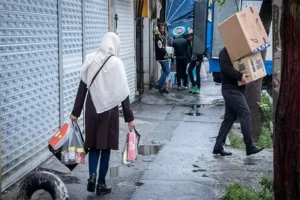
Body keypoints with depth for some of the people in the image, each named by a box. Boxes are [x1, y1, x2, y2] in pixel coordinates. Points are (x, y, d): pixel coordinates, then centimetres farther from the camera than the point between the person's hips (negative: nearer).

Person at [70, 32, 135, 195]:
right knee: (106, 146, 7)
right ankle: (101, 184, 12)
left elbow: (82, 87, 2)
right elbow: (123, 92, -8)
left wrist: (76, 112, 8)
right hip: (109, 109, -3)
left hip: (92, 108, 3)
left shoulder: (90, 59, 0)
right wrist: (129, 118, -3)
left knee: (94, 145, 14)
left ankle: (92, 174, -6)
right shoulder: (116, 62, -9)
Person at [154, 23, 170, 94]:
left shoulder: (162, 36, 15)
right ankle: (158, 84, -3)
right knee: (167, 71, -9)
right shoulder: (158, 37, -14)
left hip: (164, 57, 9)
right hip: (162, 57, -9)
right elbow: (160, 48, -20)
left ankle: (162, 88, 12)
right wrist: (166, 51, -5)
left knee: (165, 72, 10)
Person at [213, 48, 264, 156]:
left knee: (229, 118, 9)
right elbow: (226, 67, -23)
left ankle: (218, 147, 12)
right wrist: (240, 76, -33)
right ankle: (250, 147, -10)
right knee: (245, 113, -13)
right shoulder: (225, 52, -7)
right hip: (231, 89, -10)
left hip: (236, 89, 10)